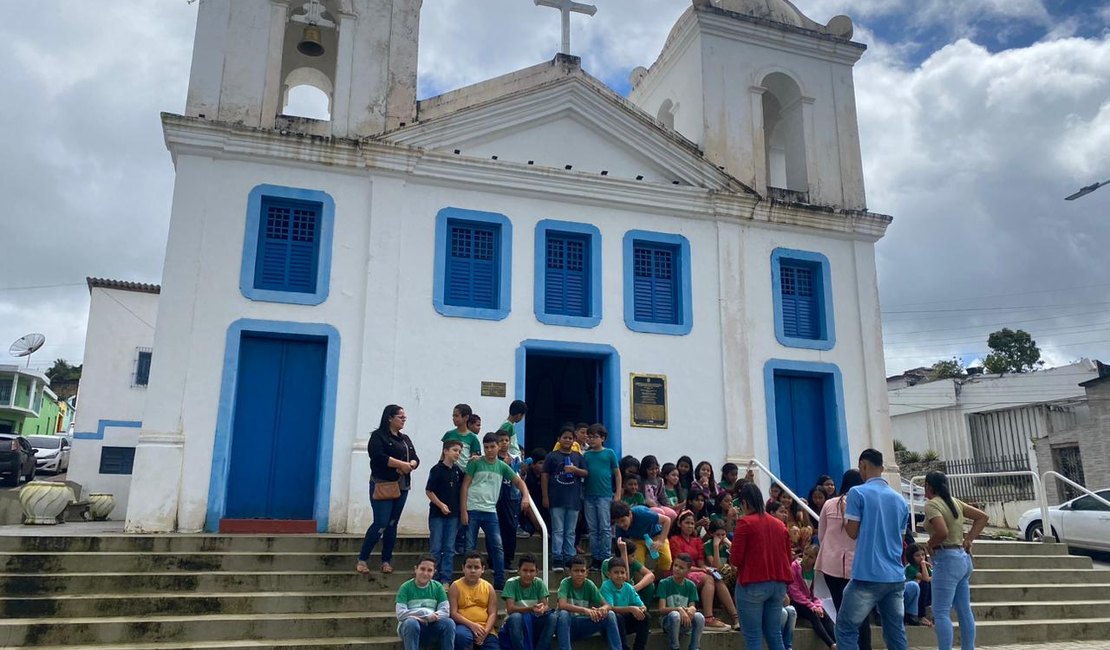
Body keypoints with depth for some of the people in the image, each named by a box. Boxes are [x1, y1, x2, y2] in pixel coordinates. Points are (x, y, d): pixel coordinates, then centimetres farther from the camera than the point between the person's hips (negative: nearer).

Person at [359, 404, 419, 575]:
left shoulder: (405, 439, 18)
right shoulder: (378, 436, -4)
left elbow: (415, 458, 13)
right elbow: (378, 456, -19)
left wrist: (411, 465, -10)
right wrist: (401, 464, -18)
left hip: (402, 487, 7)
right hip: (383, 486, -7)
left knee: (392, 525, 9)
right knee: (380, 524, -9)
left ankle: (386, 561, 16)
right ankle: (362, 560, 4)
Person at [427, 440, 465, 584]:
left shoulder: (457, 470, 6)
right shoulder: (437, 469, -9)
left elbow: (461, 488, 15)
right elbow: (428, 491, -9)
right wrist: (441, 505, -16)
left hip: (453, 514, 5)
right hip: (437, 514, -5)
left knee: (449, 549, 8)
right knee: (436, 548, 4)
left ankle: (446, 579, 15)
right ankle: (434, 578, 16)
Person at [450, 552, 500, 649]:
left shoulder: (488, 587, 8)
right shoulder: (456, 586, 0)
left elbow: (493, 613, 4)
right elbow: (453, 613, -7)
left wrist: (485, 631, -14)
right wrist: (471, 625, -19)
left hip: (484, 629, 2)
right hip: (464, 626, -2)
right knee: (462, 636, -37)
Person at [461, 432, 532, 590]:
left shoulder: (502, 466, 8)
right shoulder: (475, 463, -2)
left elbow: (519, 482, 10)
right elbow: (465, 486, -3)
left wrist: (525, 496, -10)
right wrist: (463, 510, -9)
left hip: (490, 511, 3)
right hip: (472, 510, -3)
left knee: (498, 546, -2)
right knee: (470, 547, 3)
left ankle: (500, 581, 6)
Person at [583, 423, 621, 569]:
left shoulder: (609, 453, 1)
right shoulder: (586, 455, 10)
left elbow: (617, 474, 3)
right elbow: (583, 473, 13)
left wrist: (618, 494, 0)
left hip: (604, 495, -4)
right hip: (589, 496, 4)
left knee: (605, 528, -2)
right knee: (593, 529, 8)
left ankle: (606, 557, 4)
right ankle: (595, 558, 16)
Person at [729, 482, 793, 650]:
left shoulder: (745, 523, -8)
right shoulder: (780, 524, 11)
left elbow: (735, 559, -11)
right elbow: (788, 559, 16)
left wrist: (731, 555, 10)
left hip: (753, 585, -6)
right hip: (778, 585, 6)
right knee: (775, 634, 12)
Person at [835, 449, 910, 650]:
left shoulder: (857, 493, -6)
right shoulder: (900, 499, 13)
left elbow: (853, 532, -4)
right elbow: (899, 536, 19)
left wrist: (844, 511, 12)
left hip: (868, 575, -6)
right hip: (896, 577, 6)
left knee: (845, 628, 3)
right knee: (896, 633, 11)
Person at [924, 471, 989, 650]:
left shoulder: (931, 504, -14)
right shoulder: (955, 501, 12)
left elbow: (942, 532, -27)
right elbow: (982, 516, 16)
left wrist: (930, 544, -8)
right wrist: (969, 540, 11)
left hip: (947, 559, -9)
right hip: (962, 558, 9)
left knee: (941, 613, -7)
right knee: (965, 611, 12)